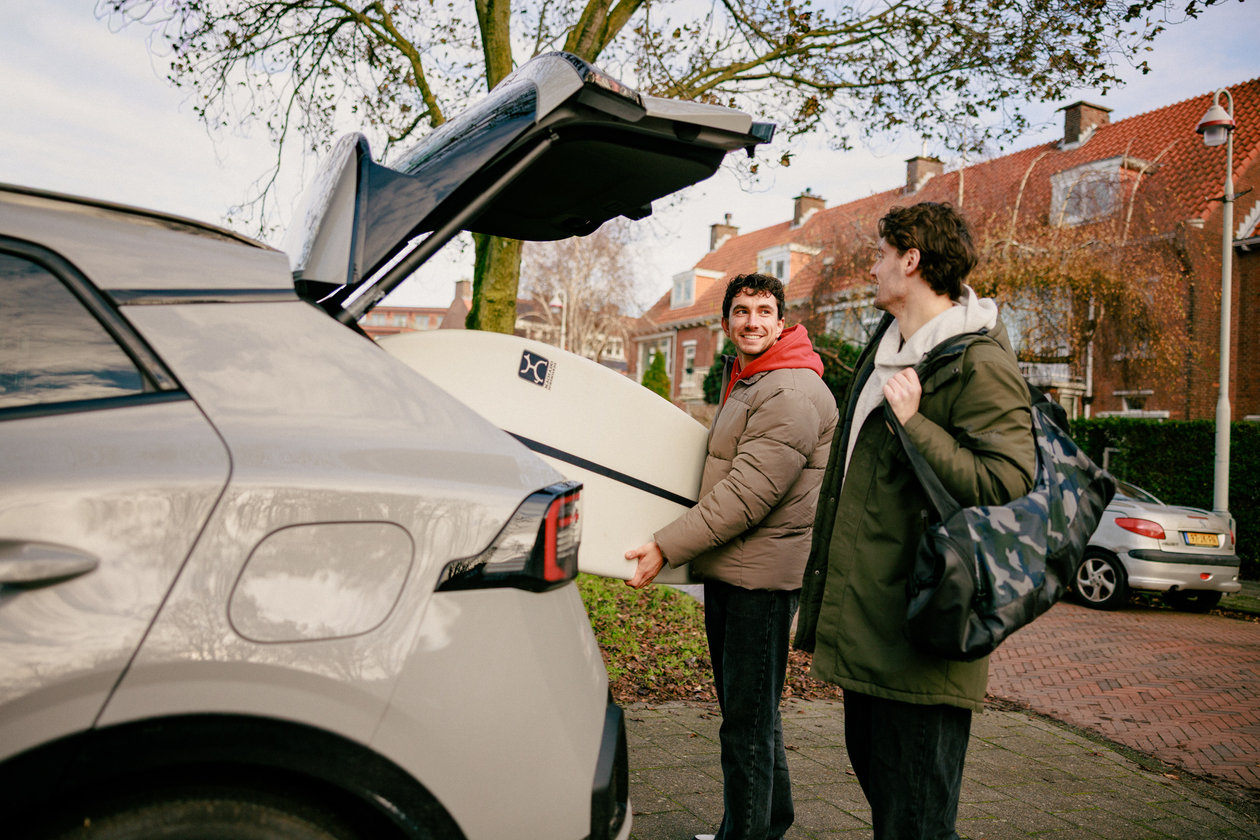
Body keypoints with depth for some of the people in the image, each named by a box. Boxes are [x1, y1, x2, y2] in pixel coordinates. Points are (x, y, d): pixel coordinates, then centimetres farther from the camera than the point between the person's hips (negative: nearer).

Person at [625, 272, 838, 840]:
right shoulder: (739, 380, 17)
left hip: (762, 575, -10)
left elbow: (748, 494, -23)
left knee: (747, 716, -2)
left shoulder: (792, 393, -16)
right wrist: (678, 545, 21)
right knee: (744, 706, 20)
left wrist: (667, 548, -22)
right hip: (726, 566, 10)